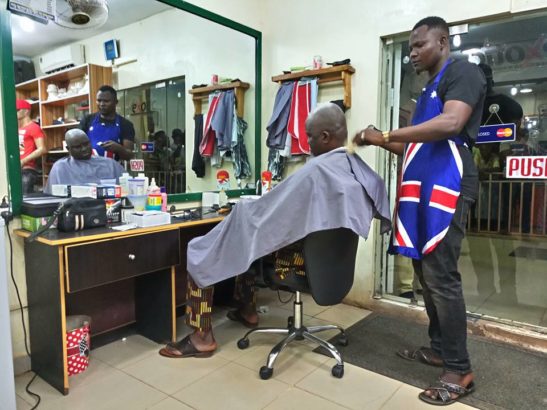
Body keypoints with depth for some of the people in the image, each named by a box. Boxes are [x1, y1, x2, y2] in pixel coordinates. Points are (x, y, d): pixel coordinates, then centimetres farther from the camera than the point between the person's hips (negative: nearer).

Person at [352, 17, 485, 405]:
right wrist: (383, 142, 14)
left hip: (446, 187, -9)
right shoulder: (431, 88, 26)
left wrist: (386, 134, -16)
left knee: (442, 277, -9)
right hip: (424, 189, 9)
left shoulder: (462, 71, -1)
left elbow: (451, 123, -20)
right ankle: (439, 348, 24)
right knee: (427, 273, 11)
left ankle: (460, 370, 3)